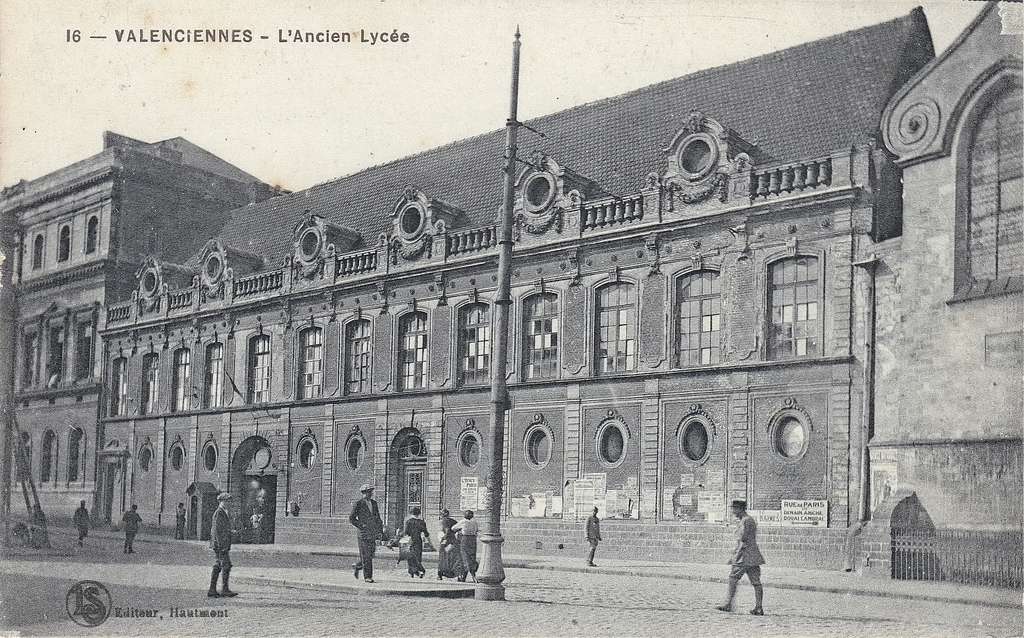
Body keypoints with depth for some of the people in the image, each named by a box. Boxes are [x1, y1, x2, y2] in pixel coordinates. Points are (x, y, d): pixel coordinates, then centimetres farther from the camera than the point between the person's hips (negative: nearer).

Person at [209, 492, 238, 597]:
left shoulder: (225, 513, 17)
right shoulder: (218, 513, -14)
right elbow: (216, 530, -18)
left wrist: (231, 531, 8)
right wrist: (221, 545, -22)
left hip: (224, 544, 10)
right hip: (220, 543, -10)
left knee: (217, 567, 10)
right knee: (226, 566, -10)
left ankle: (212, 590, 12)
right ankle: (225, 590, -9)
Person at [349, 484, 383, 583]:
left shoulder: (374, 503, 13)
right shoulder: (358, 504, -5)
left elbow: (378, 518, 18)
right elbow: (351, 518, -4)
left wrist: (380, 531, 9)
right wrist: (361, 526, -11)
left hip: (373, 533, 6)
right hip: (363, 533, -6)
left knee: (371, 555, 7)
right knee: (365, 555, -5)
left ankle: (357, 567, 29)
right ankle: (367, 577, 0)